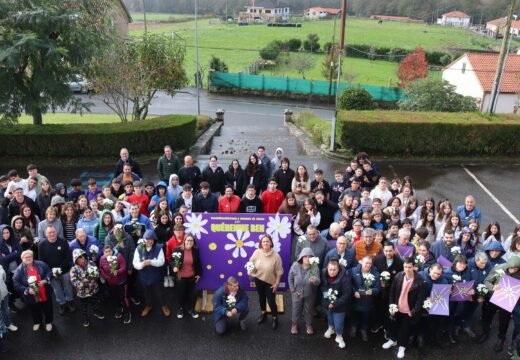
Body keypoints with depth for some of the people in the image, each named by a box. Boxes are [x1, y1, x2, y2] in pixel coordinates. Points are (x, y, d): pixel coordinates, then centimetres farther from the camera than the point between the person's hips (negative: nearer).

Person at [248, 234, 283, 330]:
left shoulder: (276, 256, -23)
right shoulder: (257, 252, -15)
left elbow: (279, 271, -14)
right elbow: (251, 262, 4)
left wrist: (277, 283, -10)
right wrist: (250, 270, -13)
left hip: (270, 282, -3)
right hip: (258, 280, 4)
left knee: (271, 301, 4)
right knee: (261, 297, 23)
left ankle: (275, 318, 28)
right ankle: (263, 313, 48)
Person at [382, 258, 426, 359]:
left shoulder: (419, 281, -21)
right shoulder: (398, 276, -11)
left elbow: (421, 298, -16)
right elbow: (392, 292, -1)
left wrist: (414, 311, -15)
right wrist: (391, 305, -3)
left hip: (409, 311, -3)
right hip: (397, 308, 3)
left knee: (405, 329, 16)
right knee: (394, 325, 23)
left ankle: (402, 346, 38)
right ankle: (393, 340, 49)